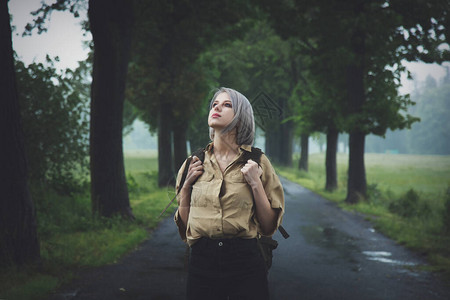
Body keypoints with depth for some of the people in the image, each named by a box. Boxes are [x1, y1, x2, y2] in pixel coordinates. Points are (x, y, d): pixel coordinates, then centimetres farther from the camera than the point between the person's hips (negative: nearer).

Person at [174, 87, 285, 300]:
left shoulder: (257, 163, 0)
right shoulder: (195, 164, 8)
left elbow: (269, 227, -1)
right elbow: (184, 227, 10)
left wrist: (255, 183, -9)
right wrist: (186, 185, 0)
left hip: (245, 262, -2)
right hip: (202, 262, 2)